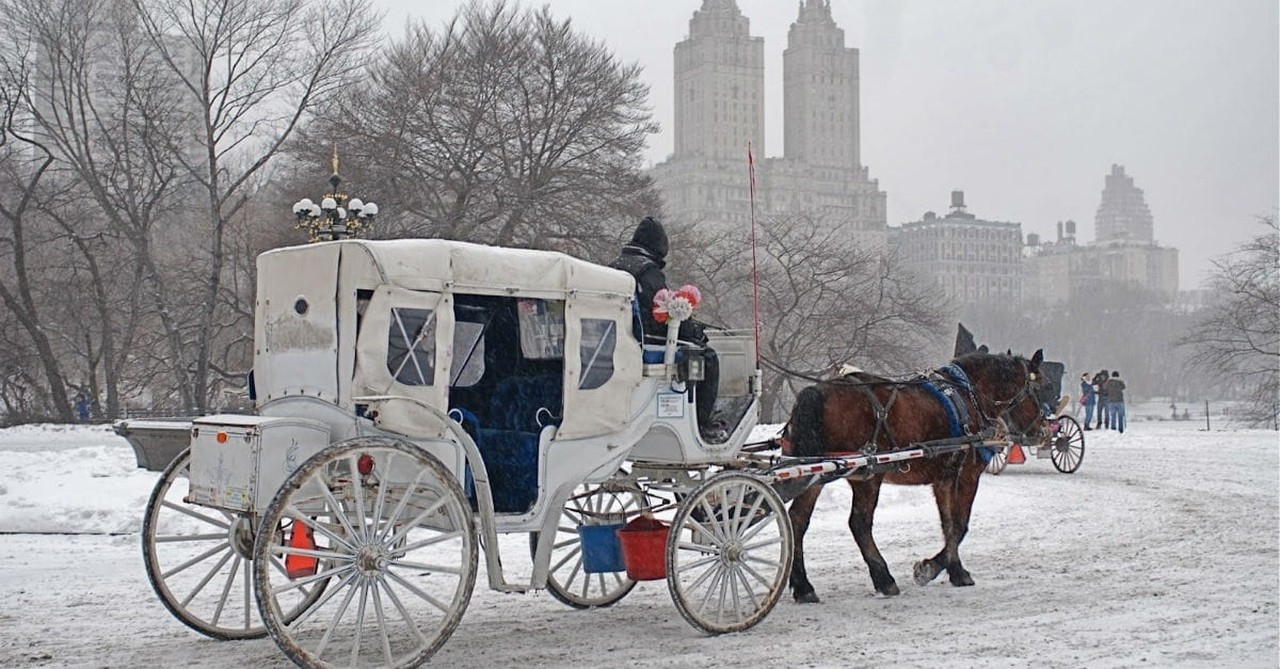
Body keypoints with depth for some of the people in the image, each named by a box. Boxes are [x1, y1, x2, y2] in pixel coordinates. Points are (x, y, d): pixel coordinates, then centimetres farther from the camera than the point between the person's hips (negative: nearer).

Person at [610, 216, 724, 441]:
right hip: (650, 344, -9)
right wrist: (695, 329, -3)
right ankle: (702, 422, 1)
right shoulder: (649, 271, -16)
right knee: (707, 357, 3)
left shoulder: (614, 266, 12)